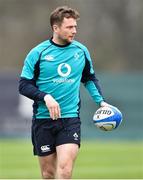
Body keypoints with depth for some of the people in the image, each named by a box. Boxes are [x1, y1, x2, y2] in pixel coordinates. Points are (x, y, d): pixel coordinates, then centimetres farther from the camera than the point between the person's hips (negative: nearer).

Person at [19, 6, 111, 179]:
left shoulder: (81, 51, 6)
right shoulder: (38, 53, -3)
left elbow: (90, 78, 22)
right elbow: (24, 85, -3)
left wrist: (100, 100, 8)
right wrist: (46, 97, -18)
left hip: (70, 119, 1)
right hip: (43, 119, -1)